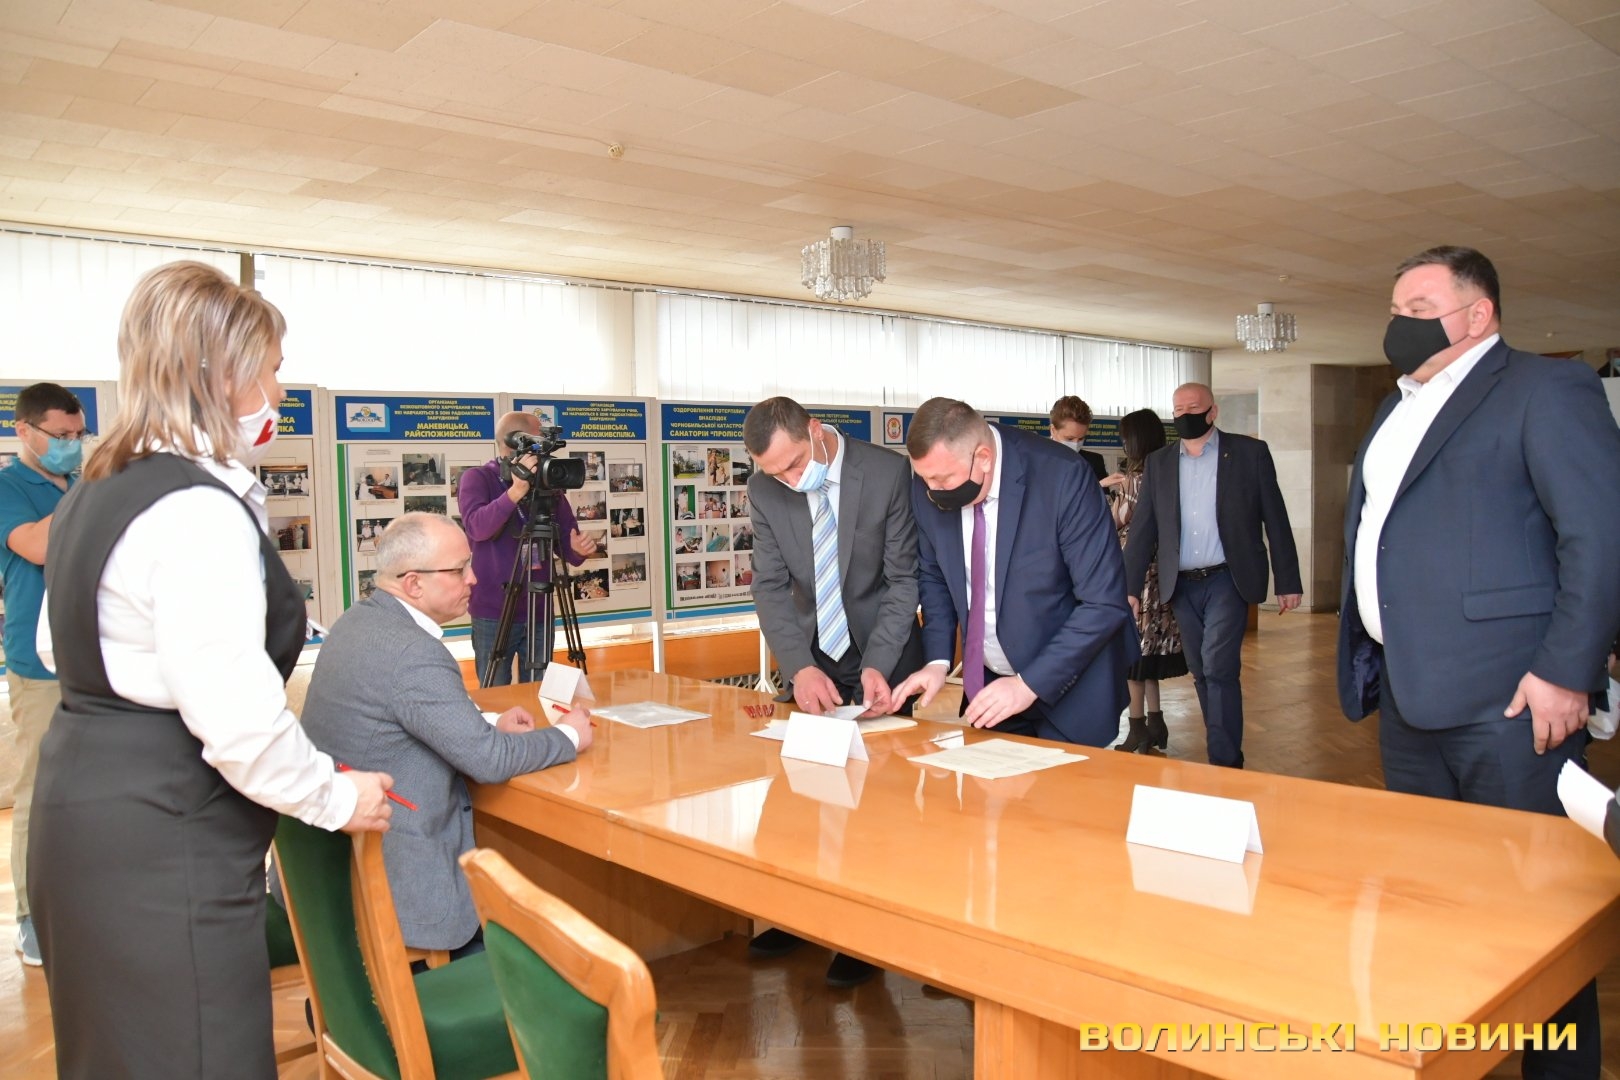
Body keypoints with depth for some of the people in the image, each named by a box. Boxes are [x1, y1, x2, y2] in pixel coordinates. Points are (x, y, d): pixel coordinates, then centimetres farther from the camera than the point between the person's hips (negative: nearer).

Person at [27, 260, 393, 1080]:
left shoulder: (97, 492, 10)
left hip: (84, 800, 10)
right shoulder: (200, 512, -22)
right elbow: (235, 717, -26)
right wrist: (335, 799, -13)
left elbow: (57, 648, 24)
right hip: (162, 839, -10)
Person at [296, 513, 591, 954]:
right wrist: (569, 736, -7)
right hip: (391, 880, -9)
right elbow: (489, 761, -22)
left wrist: (489, 726, 8)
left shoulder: (355, 622, 4)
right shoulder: (412, 652, -24)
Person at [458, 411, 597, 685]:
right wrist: (516, 491, -36)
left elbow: (566, 548, 6)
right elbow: (476, 527, -23)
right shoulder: (478, 478, -4)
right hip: (494, 614, -3)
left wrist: (579, 549, -17)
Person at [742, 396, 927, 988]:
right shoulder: (765, 489, -9)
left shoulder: (890, 474, -19)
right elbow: (770, 585, -7)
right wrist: (801, 667, -21)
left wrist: (876, 666, -23)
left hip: (884, 651, -3)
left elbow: (904, 578, -14)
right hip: (814, 655, 3)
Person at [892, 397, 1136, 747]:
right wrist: (937, 660, -8)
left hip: (1067, 687, -4)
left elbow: (1105, 604, -22)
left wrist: (1030, 684, -26)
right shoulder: (930, 485, -11)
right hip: (987, 682, 4)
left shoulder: (1062, 477, -26)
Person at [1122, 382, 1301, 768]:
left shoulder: (1249, 453, 0)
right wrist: (1130, 588, -2)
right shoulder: (1158, 463, 8)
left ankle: (1226, 763, -5)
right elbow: (1142, 530, 5)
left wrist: (1288, 582, 0)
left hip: (1227, 580, -4)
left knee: (1218, 668, -14)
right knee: (1202, 674, 9)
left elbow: (1275, 519, 1)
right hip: (1181, 587, 4)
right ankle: (1224, 755, 22)